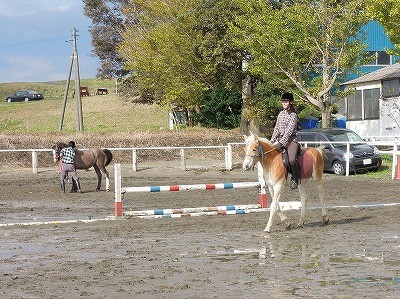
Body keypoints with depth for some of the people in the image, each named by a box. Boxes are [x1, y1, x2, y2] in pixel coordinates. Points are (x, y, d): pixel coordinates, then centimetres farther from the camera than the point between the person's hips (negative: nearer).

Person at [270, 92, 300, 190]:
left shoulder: (293, 115, -7)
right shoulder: (281, 114, 15)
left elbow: (289, 131, -15)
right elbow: (276, 129, 17)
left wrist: (281, 143, -23)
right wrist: (272, 141, 5)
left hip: (291, 139, -7)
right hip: (280, 139, 7)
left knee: (292, 160, -28)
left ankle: (295, 179, -8)